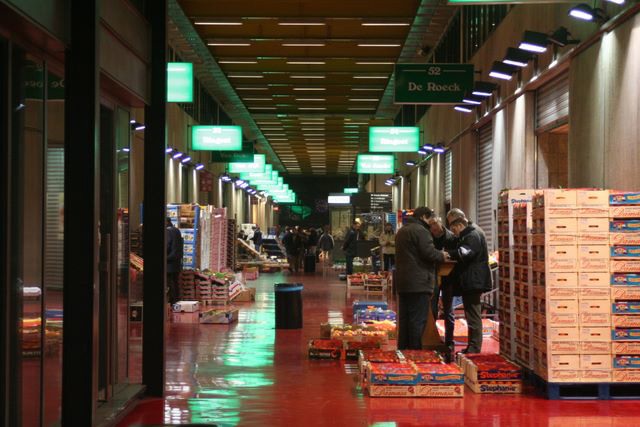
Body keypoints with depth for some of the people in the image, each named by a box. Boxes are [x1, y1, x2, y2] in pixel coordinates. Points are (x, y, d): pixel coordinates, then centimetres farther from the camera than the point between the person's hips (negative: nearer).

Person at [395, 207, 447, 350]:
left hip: (403, 282, 9)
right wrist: (442, 256, 0)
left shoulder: (402, 231, 19)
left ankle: (402, 349, 16)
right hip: (419, 283, -9)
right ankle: (414, 351, -5)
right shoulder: (420, 230, -12)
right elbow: (429, 253, -20)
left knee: (404, 319, 12)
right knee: (418, 321, -5)